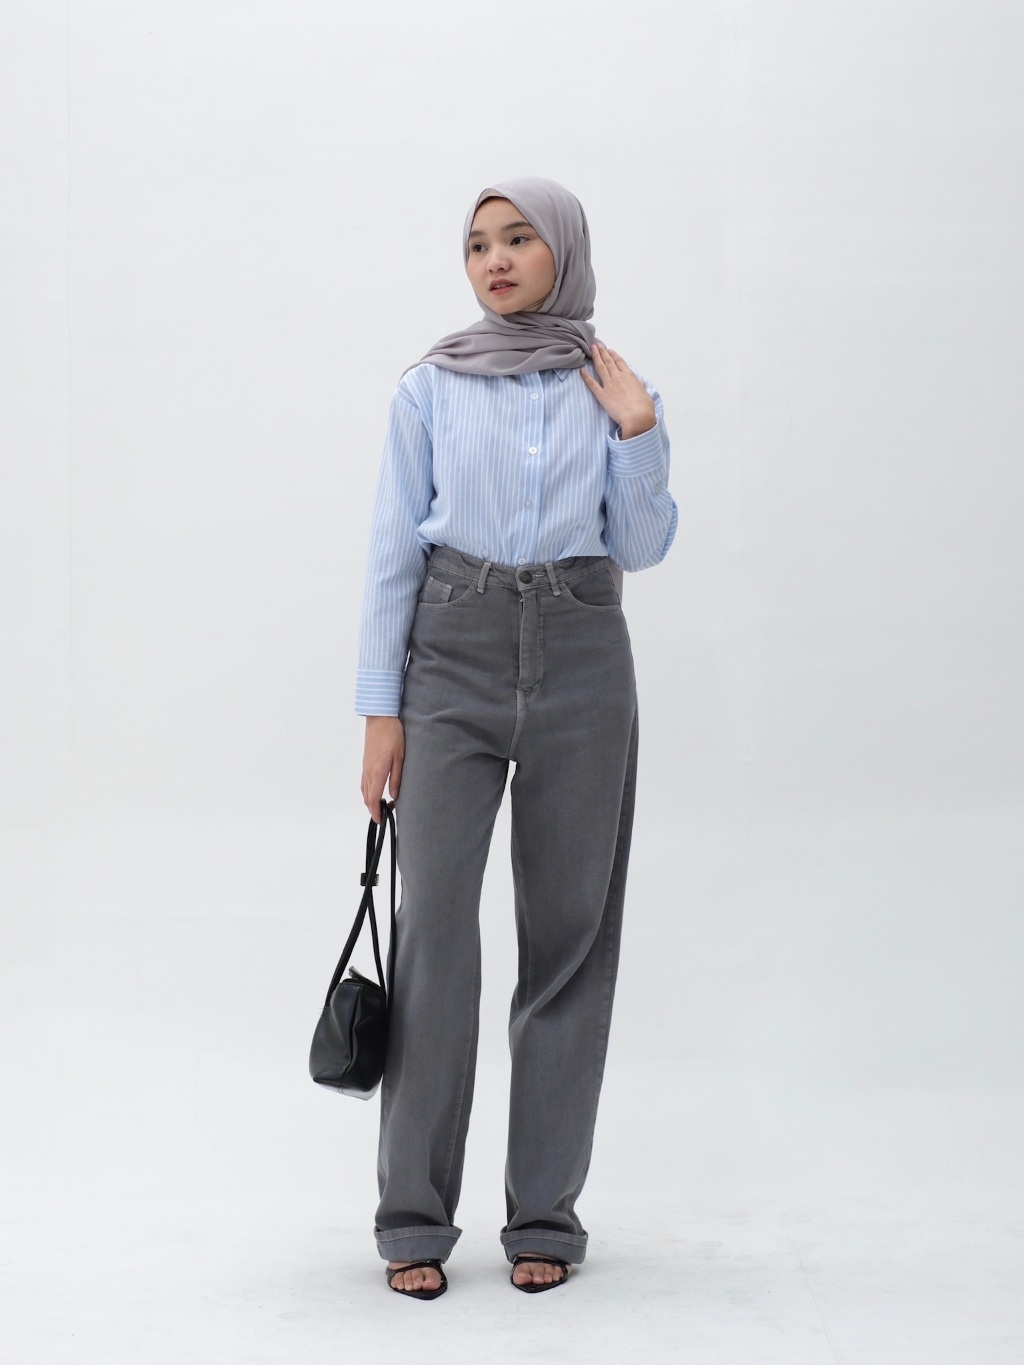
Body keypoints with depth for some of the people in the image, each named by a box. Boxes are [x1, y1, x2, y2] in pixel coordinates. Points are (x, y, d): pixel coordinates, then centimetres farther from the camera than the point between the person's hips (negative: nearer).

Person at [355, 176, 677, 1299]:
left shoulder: (612, 387, 9)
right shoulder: (430, 388, 5)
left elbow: (641, 547, 5)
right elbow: (394, 553, 3)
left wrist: (637, 430, -6)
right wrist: (379, 710, -1)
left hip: (578, 663, 1)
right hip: (453, 656, -1)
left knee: (569, 931, 2)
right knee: (435, 925, -7)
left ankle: (545, 1214, 12)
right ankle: (415, 1218, 2)